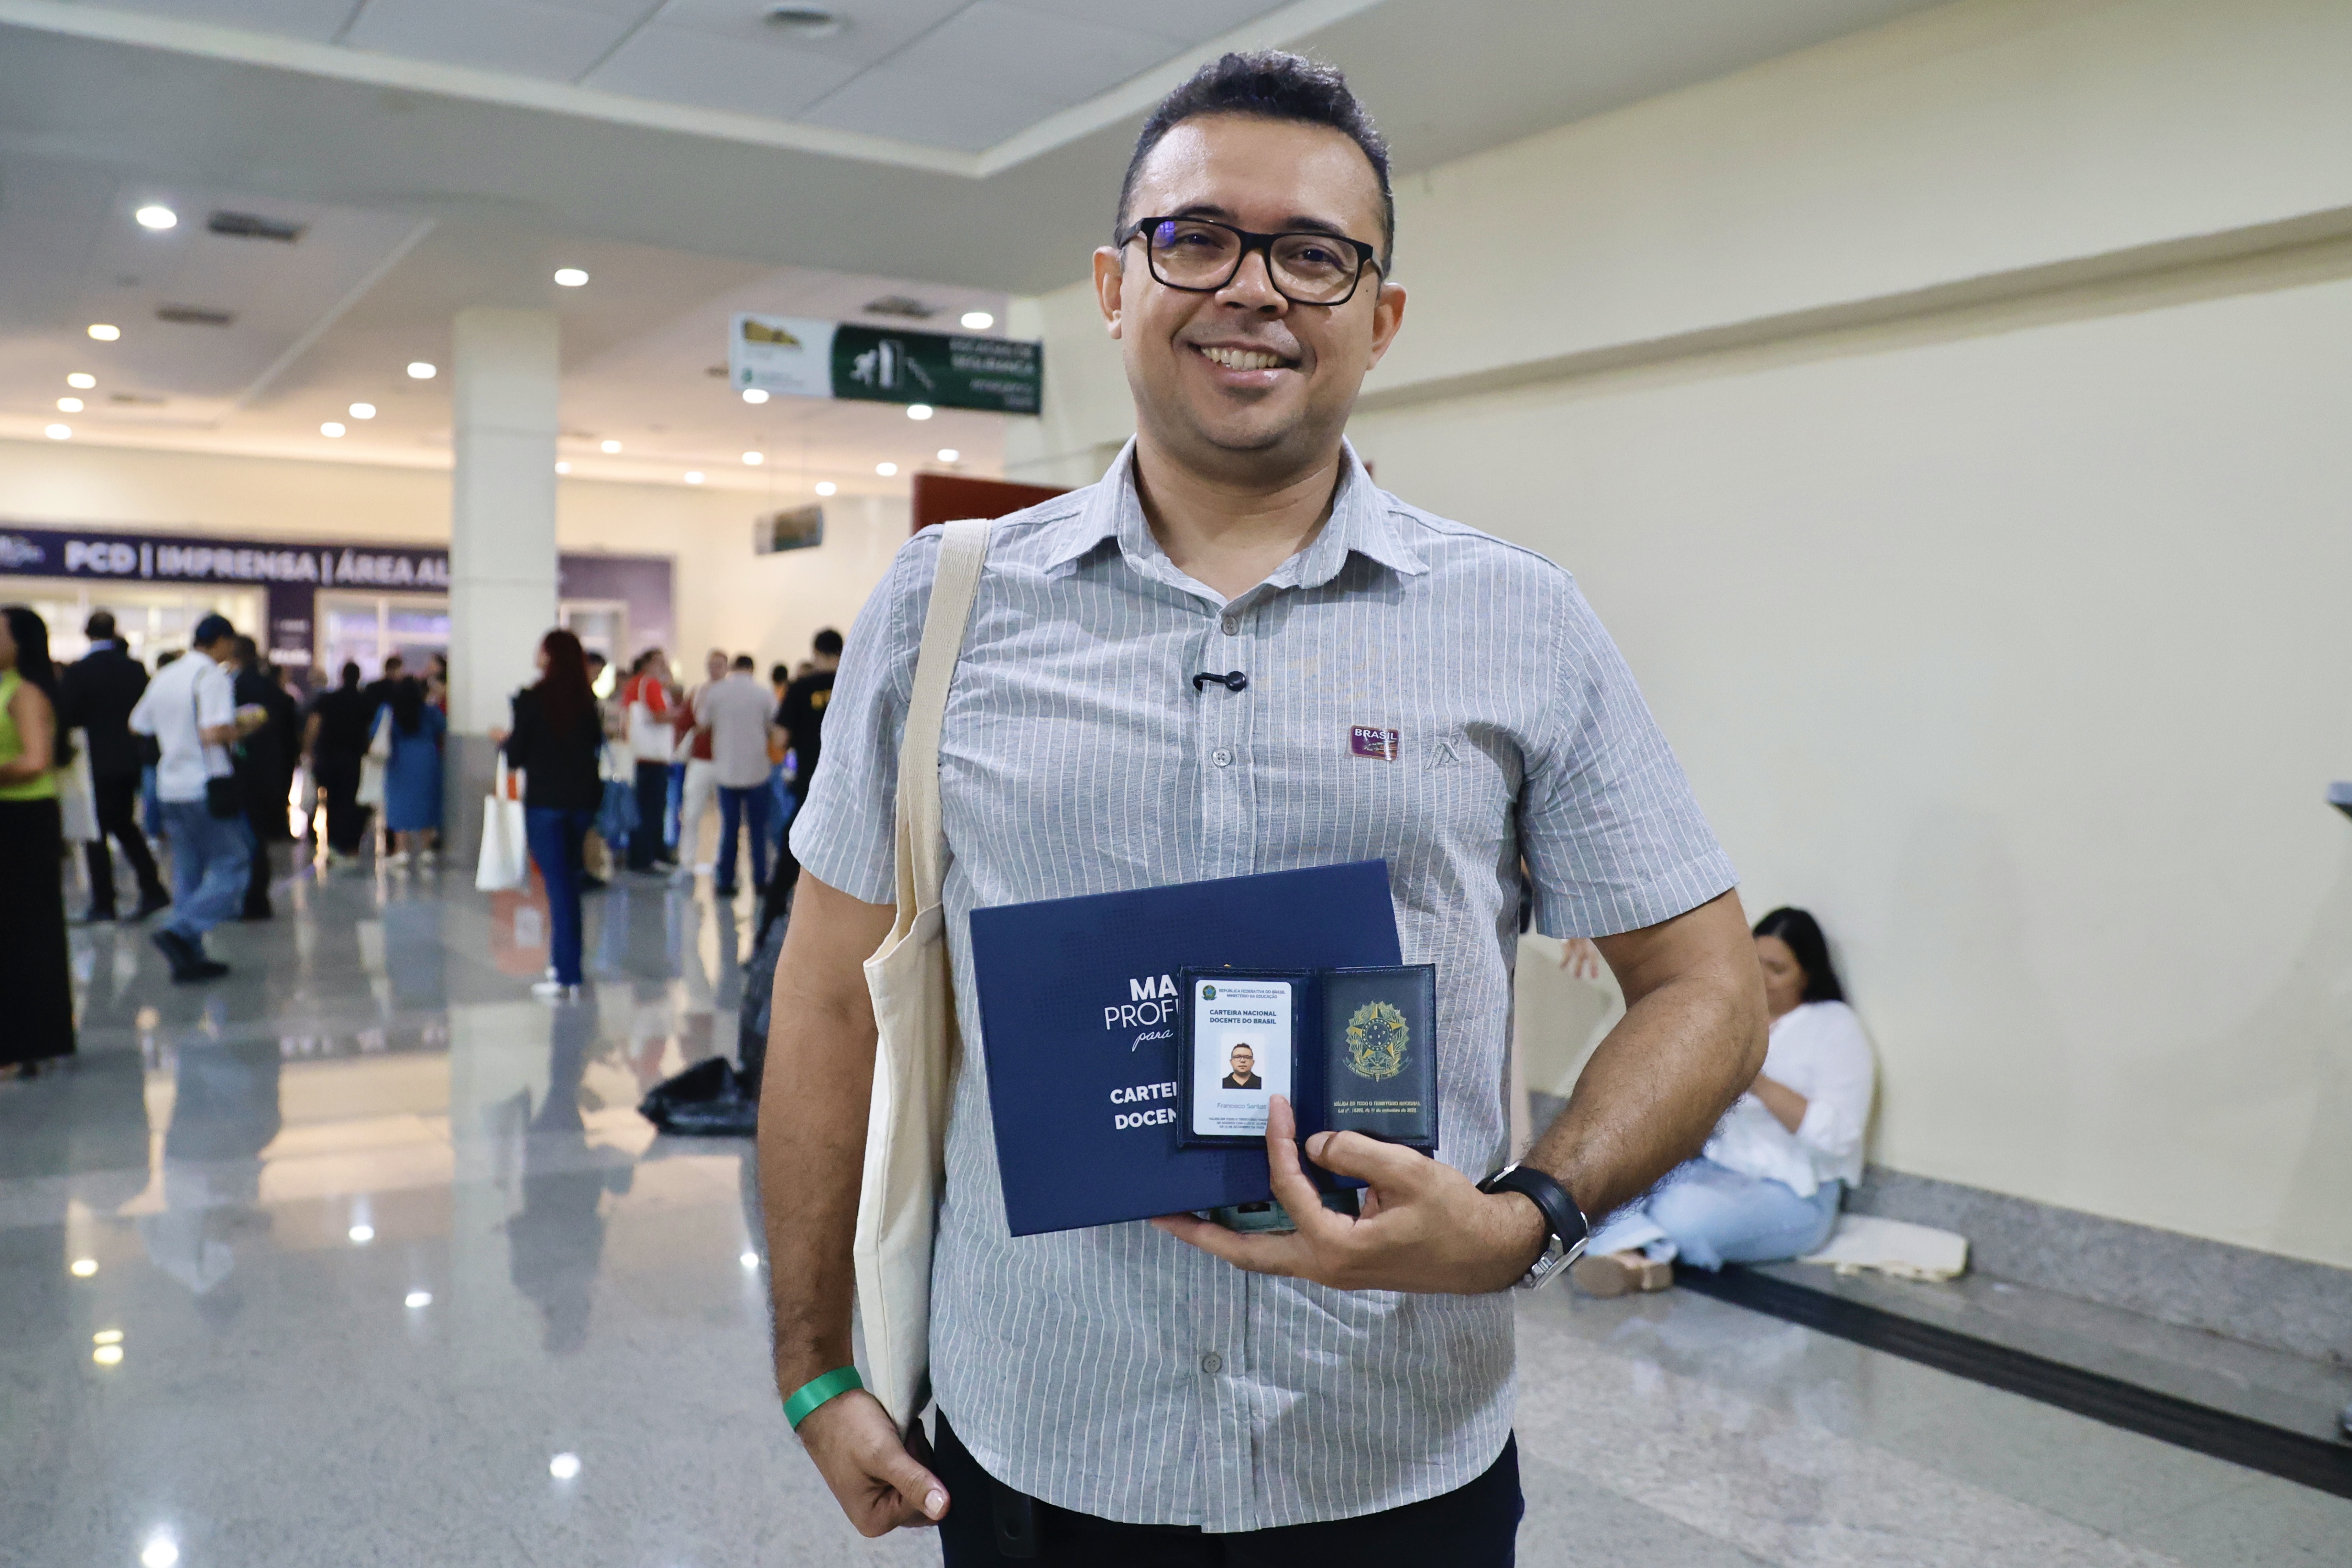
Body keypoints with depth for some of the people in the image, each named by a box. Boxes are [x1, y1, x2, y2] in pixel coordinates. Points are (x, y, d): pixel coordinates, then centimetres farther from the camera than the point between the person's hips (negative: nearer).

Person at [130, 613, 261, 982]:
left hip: (171, 786, 8)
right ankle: (180, 933, -16)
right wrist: (243, 727, -5)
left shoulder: (164, 676, 12)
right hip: (206, 787, -8)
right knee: (232, 865, -1)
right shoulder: (213, 676, -11)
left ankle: (189, 957, 12)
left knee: (187, 872, 12)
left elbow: (137, 727, 19)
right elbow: (214, 734, -23)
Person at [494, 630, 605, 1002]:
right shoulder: (588, 702, 0)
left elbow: (516, 757, -7)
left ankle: (567, 977, -1)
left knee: (558, 885, -1)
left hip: (545, 801, -4)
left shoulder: (531, 700, -11)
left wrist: (504, 739, 13)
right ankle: (565, 962, 22)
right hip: (582, 800, 4)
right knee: (569, 882, 16)